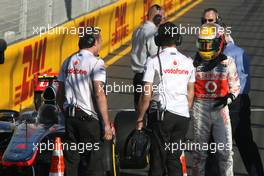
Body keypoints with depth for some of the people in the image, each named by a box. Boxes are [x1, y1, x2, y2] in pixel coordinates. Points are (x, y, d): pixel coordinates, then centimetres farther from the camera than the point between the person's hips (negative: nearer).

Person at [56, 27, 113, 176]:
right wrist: (107, 124, -15)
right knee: (94, 164, -3)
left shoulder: (68, 62, 11)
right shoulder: (96, 62, -8)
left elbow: (60, 93, 12)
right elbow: (99, 94, -16)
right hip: (88, 118, -6)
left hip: (69, 117, 6)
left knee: (71, 163, 10)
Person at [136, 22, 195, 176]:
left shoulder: (154, 62, -7)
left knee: (158, 158, 2)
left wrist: (140, 119, -2)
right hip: (183, 115, 4)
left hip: (161, 113, -4)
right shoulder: (188, 62, 7)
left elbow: (146, 94, -9)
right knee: (175, 158, 10)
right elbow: (190, 94, 13)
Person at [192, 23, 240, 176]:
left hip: (220, 108, -1)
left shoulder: (227, 62, 0)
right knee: (200, 150, 10)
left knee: (226, 150, -2)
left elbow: (235, 87, 6)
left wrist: (229, 98, -13)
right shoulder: (195, 62, 2)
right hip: (200, 108, 1)